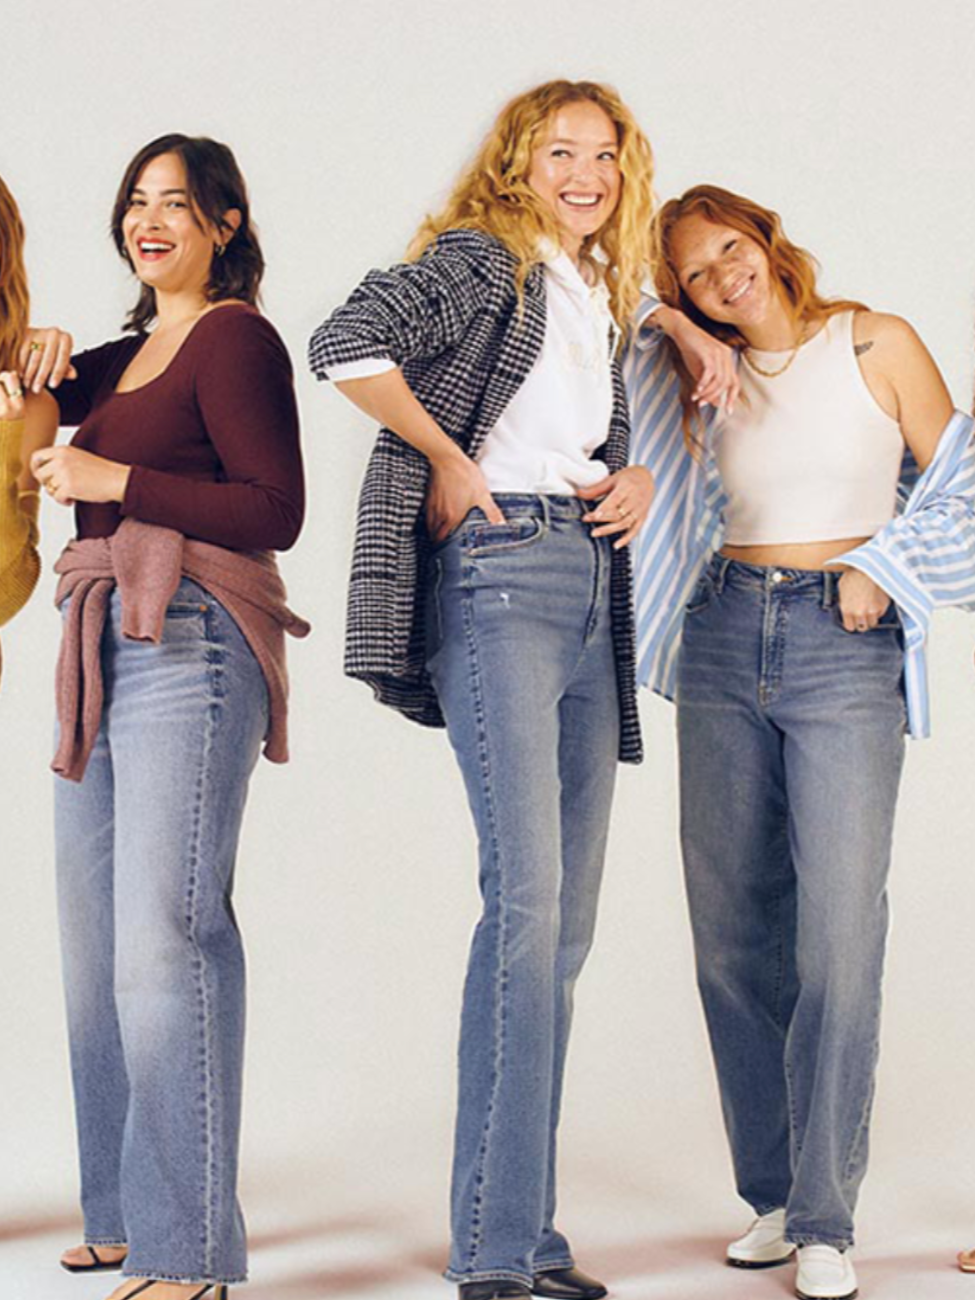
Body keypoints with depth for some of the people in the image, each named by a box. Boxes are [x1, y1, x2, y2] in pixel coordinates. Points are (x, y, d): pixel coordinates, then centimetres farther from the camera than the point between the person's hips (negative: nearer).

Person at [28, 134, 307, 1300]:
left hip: (191, 645, -9)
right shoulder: (131, 354, 21)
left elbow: (276, 510, -12)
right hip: (104, 651, 9)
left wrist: (116, 481, -13)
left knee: (163, 933, -14)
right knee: (93, 940, 9)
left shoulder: (235, 339, -4)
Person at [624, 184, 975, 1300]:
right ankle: (770, 1193, 15)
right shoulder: (706, 380, 10)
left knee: (838, 933, -11)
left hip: (847, 649, -4)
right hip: (723, 637, 4)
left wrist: (885, 563, -5)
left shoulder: (878, 345, 3)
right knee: (732, 931, 3)